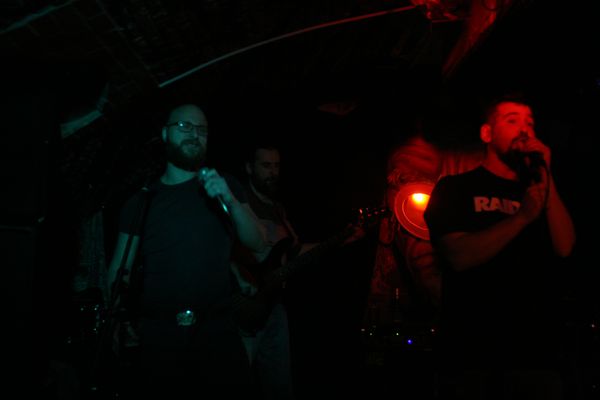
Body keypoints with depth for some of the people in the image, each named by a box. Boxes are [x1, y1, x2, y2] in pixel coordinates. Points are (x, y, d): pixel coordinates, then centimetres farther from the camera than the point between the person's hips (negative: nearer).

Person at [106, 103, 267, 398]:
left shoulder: (225, 185, 8)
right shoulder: (142, 199, 7)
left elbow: (257, 243, 1)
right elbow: (120, 268, 6)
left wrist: (231, 201, -14)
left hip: (218, 328, 0)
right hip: (158, 332, 0)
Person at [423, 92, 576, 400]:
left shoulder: (539, 193, 18)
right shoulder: (454, 188, 5)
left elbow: (564, 248, 0)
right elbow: (459, 256, -10)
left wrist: (546, 177, -2)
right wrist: (523, 217, -12)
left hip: (538, 352, 4)